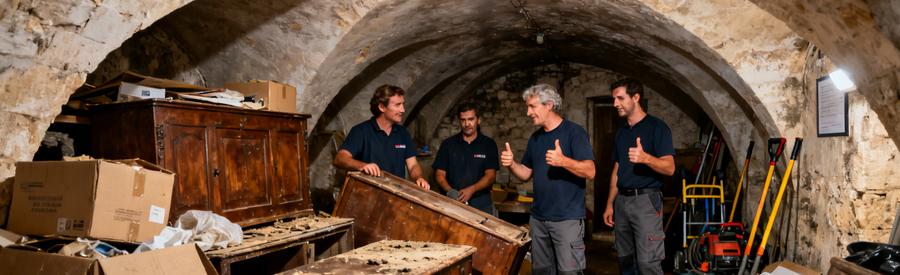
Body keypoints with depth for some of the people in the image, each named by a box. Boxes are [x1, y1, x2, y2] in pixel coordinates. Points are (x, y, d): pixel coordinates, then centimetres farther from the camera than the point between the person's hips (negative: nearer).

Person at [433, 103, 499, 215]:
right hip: (453, 202, 0)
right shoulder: (448, 144, 7)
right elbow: (440, 174, 3)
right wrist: (450, 192, -16)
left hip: (481, 203, 0)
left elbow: (491, 175, -3)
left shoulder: (488, 144, 4)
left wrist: (471, 190, -18)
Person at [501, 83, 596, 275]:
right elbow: (526, 174, 16)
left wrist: (563, 161, -33)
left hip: (567, 218, -7)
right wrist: (511, 164, -5)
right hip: (538, 218, 7)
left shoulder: (574, 132, -8)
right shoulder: (535, 138, 13)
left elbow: (590, 171, -16)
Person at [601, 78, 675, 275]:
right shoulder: (621, 132, 16)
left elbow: (669, 168, -13)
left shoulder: (656, 127, -6)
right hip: (621, 200, 7)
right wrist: (610, 205, 14)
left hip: (646, 200, -7)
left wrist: (645, 158, -32)